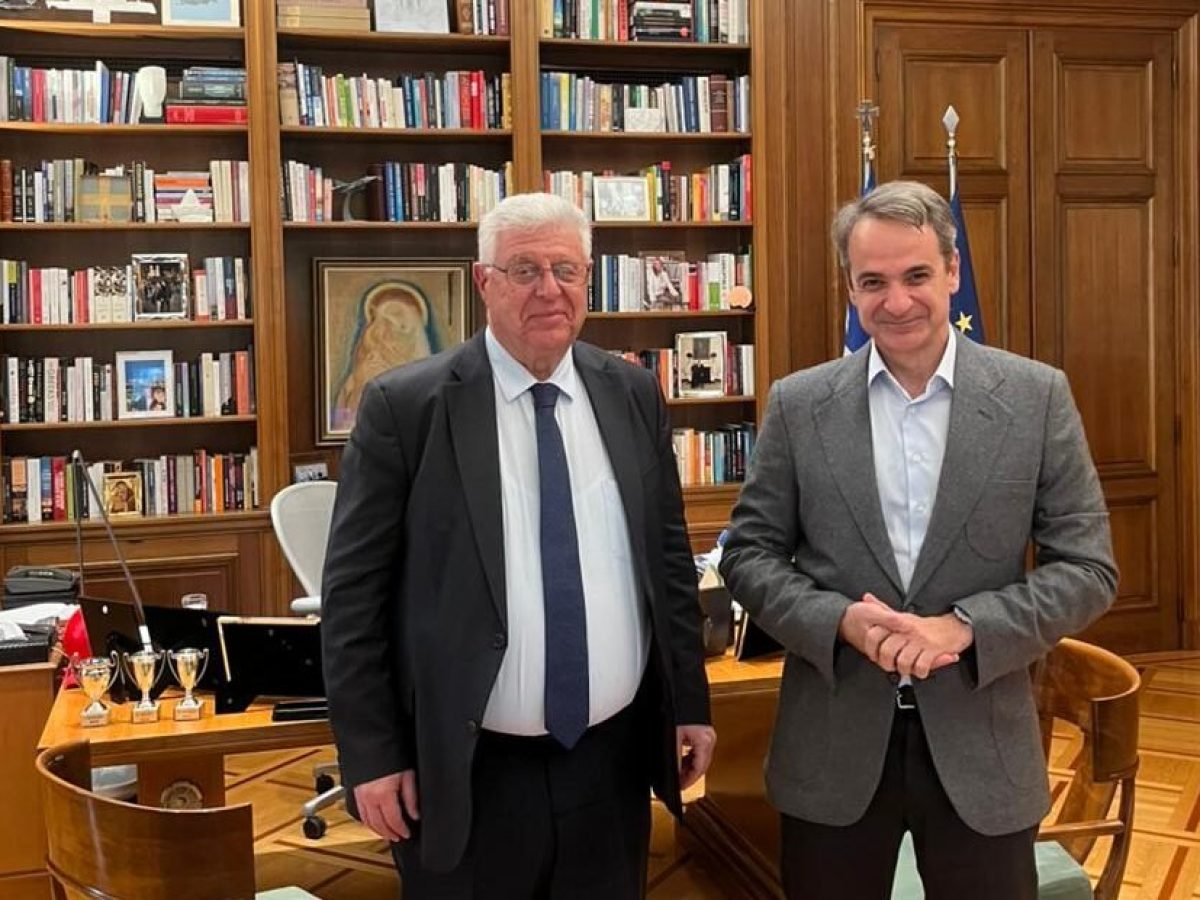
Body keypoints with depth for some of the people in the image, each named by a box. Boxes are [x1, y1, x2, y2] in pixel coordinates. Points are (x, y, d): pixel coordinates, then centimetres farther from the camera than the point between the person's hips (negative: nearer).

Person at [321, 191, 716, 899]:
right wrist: (371, 755, -7)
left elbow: (670, 556, 10)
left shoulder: (634, 394, 4)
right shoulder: (405, 407, -8)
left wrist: (691, 703, 10)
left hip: (613, 759, 4)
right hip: (468, 773, -3)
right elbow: (354, 593, -7)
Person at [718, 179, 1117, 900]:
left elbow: (1088, 567, -3)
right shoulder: (798, 405, -1)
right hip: (834, 750, 1)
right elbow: (750, 554, 2)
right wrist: (840, 620, -15)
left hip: (982, 747, 0)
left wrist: (964, 626, -16)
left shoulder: (1038, 397, -3)